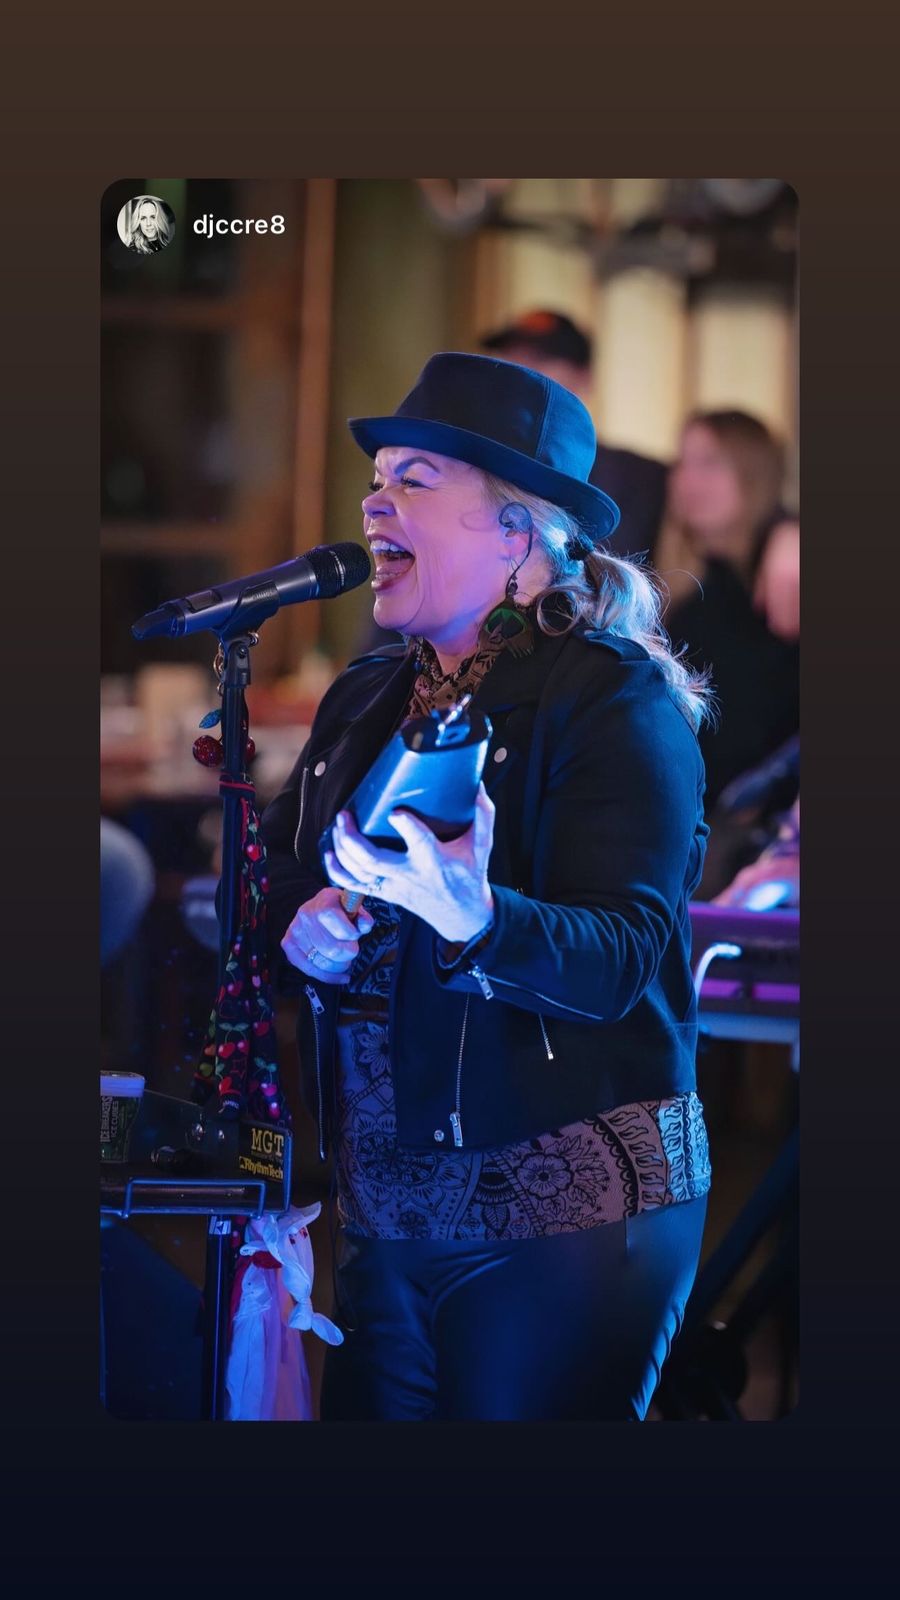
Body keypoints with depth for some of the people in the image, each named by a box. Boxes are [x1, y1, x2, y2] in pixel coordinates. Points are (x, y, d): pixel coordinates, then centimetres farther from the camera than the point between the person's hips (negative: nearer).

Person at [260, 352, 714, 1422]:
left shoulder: (616, 697, -9)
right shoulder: (363, 701, 14)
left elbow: (622, 956, -20)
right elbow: (274, 874, 16)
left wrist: (473, 917, -39)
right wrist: (299, 927, -8)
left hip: (561, 1215, -7)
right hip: (384, 1210, 7)